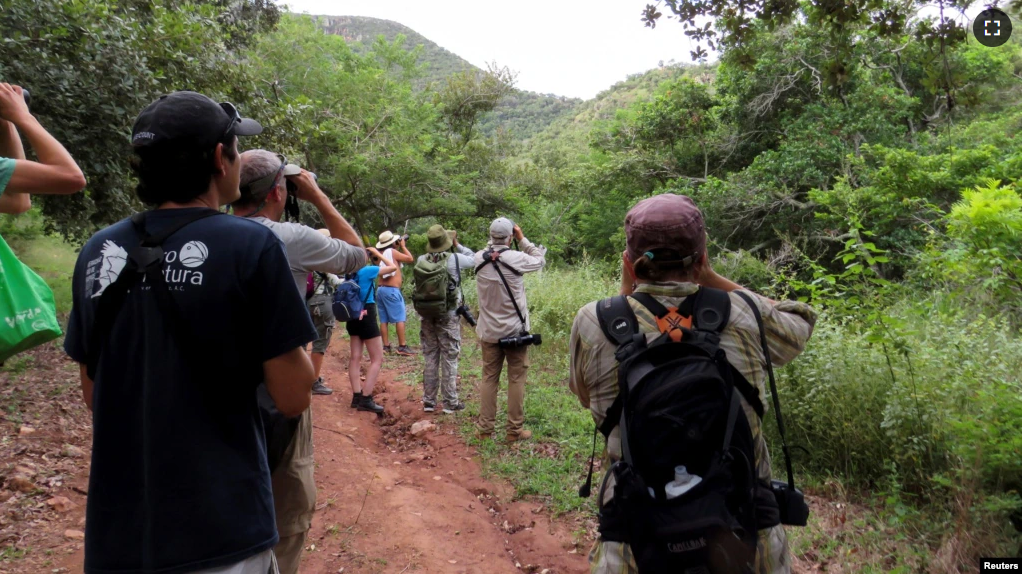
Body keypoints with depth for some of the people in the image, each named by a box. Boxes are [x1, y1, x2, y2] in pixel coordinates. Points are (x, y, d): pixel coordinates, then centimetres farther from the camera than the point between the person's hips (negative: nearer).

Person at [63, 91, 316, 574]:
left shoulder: (98, 251, 2)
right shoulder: (252, 245, -14)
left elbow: (93, 395, 12)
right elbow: (292, 399, -11)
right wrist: (299, 346, 6)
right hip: (219, 533, -4)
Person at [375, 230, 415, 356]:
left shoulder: (381, 255, 13)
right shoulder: (392, 252, -9)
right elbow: (410, 259, -7)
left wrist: (398, 248, 22)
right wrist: (403, 246, 5)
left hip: (380, 289, 8)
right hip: (392, 290, -8)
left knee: (384, 320, 6)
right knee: (400, 319, -5)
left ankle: (386, 346, 8)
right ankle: (402, 347, -7)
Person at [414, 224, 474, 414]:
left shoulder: (421, 260, -2)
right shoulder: (455, 259, -13)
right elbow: (475, 259, 4)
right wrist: (457, 245, 10)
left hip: (427, 316, 4)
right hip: (449, 317, -4)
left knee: (430, 357, 12)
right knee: (449, 359, 4)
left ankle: (428, 401, 19)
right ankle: (450, 402, 10)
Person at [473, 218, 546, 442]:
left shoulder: (479, 259, -4)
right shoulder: (516, 258, -16)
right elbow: (540, 260, 3)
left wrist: (493, 243, 11)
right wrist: (522, 239, 6)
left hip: (489, 331, 4)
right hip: (515, 330, -4)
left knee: (489, 378, 11)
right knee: (516, 379, 6)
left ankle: (485, 429, 16)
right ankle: (515, 430, 11)